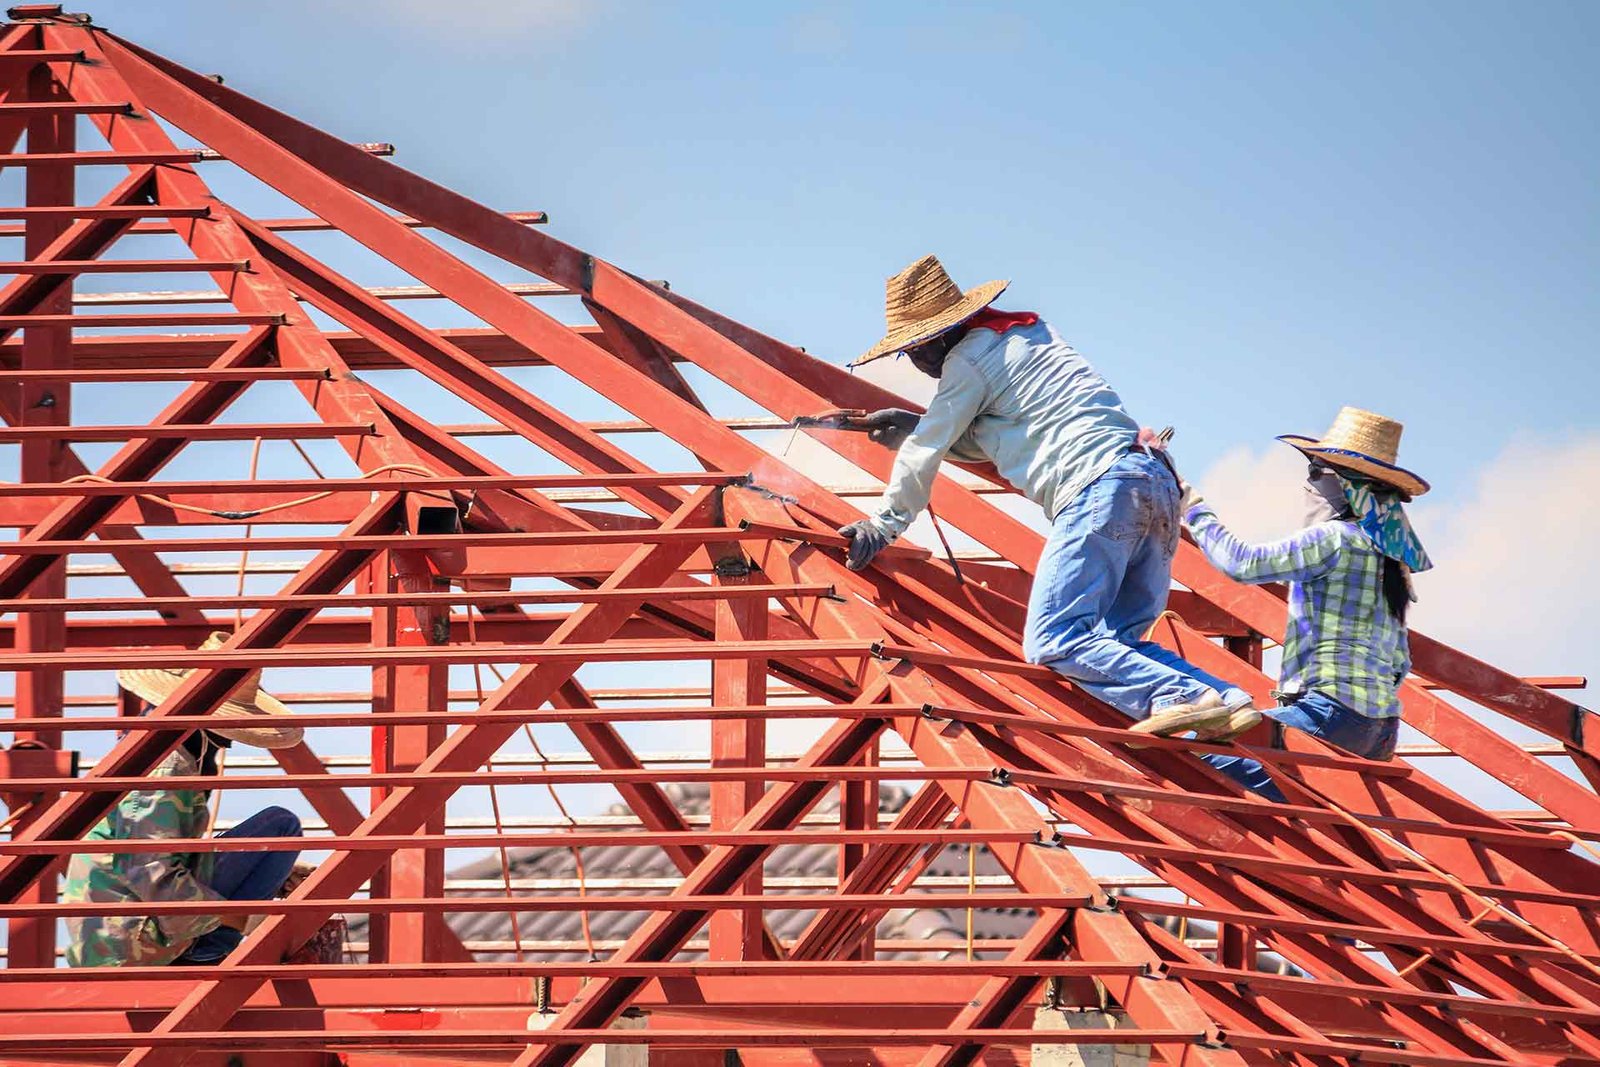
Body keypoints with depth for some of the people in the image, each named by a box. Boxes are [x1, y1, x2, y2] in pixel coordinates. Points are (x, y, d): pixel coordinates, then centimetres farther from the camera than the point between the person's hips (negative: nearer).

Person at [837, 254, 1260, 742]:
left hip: (1101, 487, -9)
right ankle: (1229, 702, -10)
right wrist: (915, 428, 34)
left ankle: (1181, 699, -32)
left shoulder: (969, 357, 3)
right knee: (1112, 643, 9)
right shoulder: (1027, 333, 30)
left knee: (1053, 642, -15)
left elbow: (925, 453, 8)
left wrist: (883, 522, 16)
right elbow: (984, 440, 41)